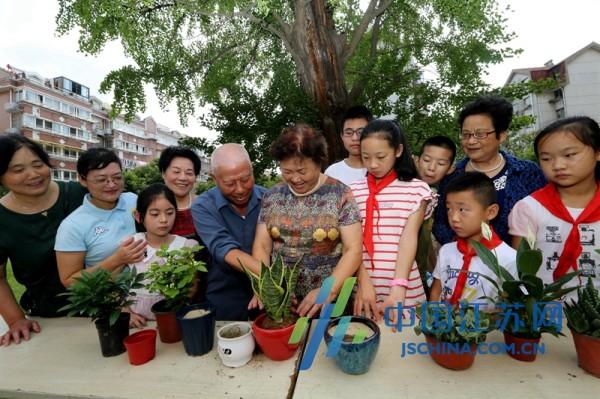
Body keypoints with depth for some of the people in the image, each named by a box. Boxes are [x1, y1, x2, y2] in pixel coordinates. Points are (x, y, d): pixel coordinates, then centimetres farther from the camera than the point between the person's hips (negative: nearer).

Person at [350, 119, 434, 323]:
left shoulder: (417, 190, -1)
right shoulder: (353, 191, 3)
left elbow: (409, 238, -11)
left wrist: (398, 288, -22)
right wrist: (364, 282, -14)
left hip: (405, 293, -1)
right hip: (362, 288, 2)